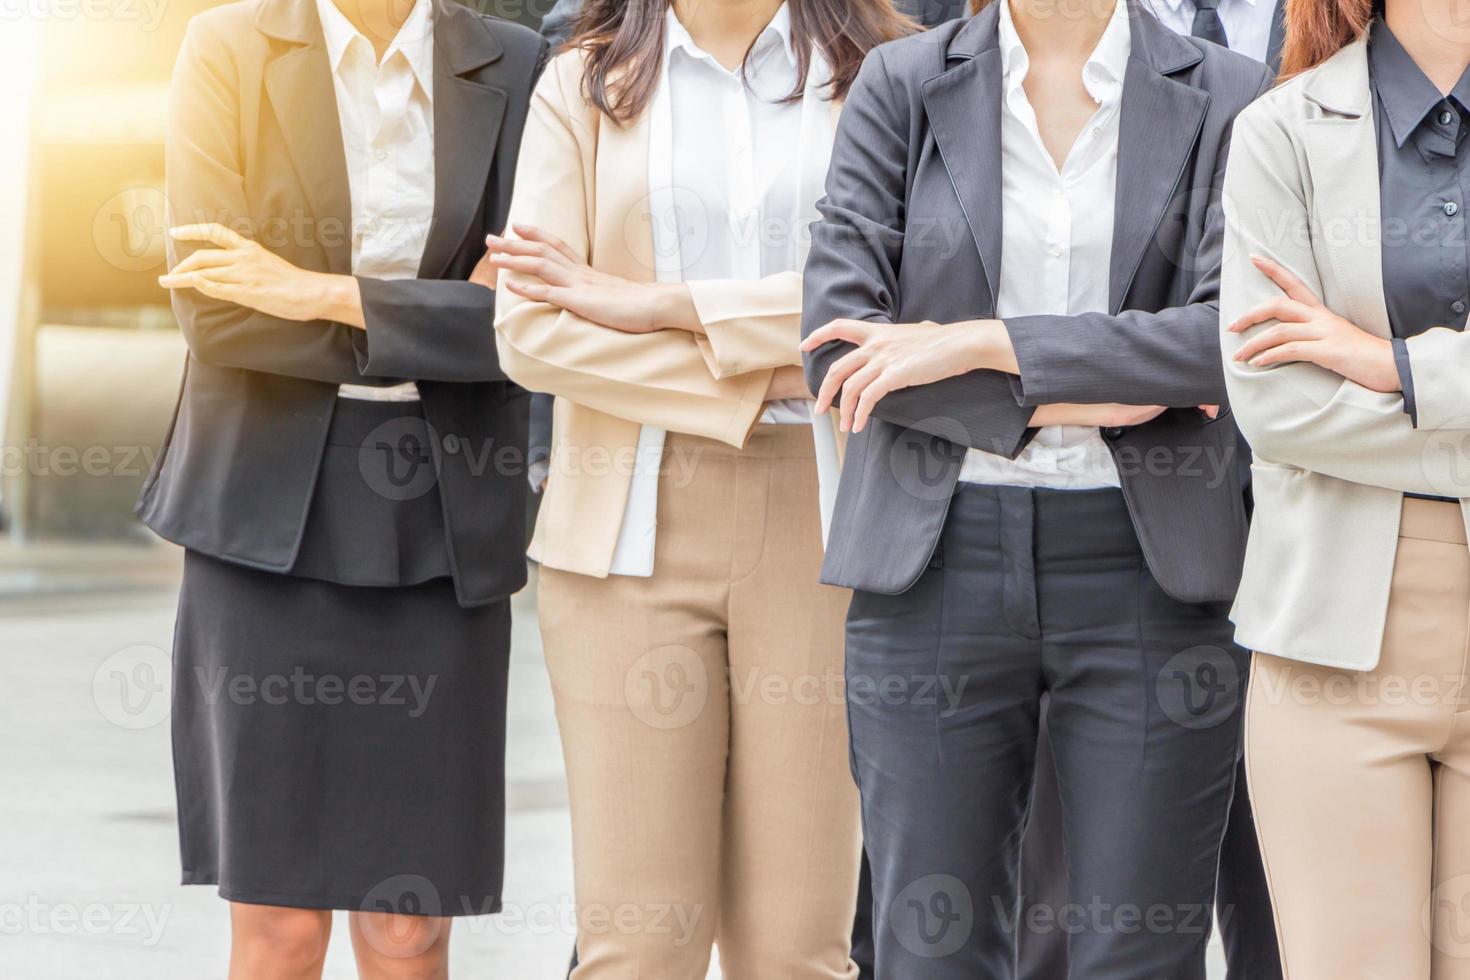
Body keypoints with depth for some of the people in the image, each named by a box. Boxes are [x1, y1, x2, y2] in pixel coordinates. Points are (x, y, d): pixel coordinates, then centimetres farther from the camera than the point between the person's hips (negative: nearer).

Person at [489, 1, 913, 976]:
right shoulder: (583, 87, 9)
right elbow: (531, 329, -2)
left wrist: (654, 304, -7)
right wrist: (753, 376, -8)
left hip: (821, 522, 0)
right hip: (635, 528, 0)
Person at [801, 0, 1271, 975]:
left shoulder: (1226, 98, 3)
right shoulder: (901, 86, 6)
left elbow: (1234, 336, -11)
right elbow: (837, 339, -3)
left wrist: (979, 344, -12)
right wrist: (1059, 401, -11)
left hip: (1149, 566, -1)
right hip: (937, 561, 1)